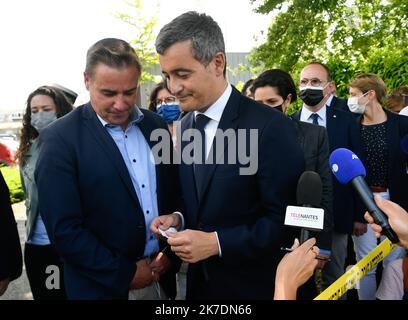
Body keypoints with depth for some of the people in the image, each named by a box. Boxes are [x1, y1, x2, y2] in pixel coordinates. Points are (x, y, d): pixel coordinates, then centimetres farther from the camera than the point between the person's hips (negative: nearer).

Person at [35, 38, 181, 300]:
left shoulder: (156, 126, 0)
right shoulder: (60, 138, -15)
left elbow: (175, 195, 7)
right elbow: (64, 230, -16)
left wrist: (171, 253, -3)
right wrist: (125, 273, -13)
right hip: (104, 286, -4)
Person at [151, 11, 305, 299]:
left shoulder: (270, 126, -20)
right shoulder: (186, 125, 2)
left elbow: (285, 219, -19)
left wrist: (216, 242, -23)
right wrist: (177, 219, -6)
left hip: (251, 284, -6)